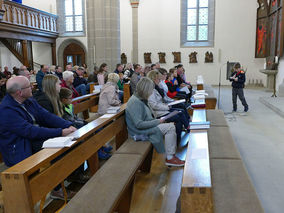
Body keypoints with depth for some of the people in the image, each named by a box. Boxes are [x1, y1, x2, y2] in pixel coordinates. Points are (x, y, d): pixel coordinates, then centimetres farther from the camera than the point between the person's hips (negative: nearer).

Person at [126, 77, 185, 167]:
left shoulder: (140, 99, 10)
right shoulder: (135, 102, -21)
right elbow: (139, 124, -26)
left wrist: (156, 120, 2)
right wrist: (157, 121, -20)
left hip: (146, 125, 10)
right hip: (140, 132, -10)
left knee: (171, 125, 1)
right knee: (170, 127, -16)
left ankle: (172, 155, 2)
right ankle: (169, 158, -8)